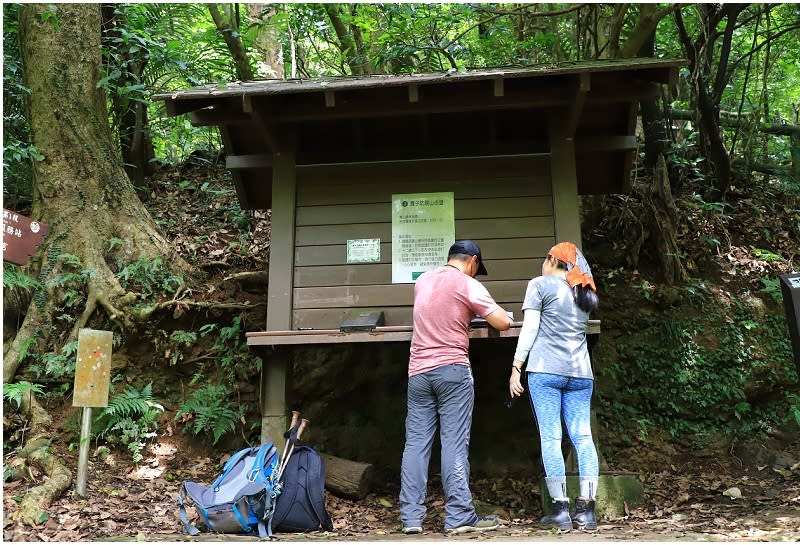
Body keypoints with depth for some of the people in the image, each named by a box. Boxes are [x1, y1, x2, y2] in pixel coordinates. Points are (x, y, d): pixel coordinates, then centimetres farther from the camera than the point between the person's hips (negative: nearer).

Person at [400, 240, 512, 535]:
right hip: (452, 370, -5)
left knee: (416, 443, 4)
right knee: (454, 443, -3)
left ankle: (411, 517, 5)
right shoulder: (468, 285, -4)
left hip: (418, 371, 5)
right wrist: (487, 310, 15)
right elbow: (503, 323, -6)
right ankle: (459, 517, -1)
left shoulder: (422, 281, 14)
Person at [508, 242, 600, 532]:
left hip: (545, 371, -5)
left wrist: (516, 368, -5)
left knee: (550, 438, -3)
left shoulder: (540, 285, 2)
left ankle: (561, 510, -4)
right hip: (581, 373, 5)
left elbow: (529, 330, -4)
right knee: (583, 437, 3)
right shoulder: (584, 291, 19)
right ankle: (586, 510, 1)